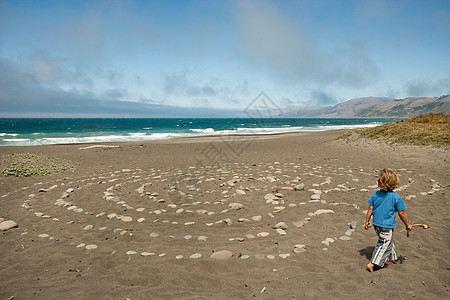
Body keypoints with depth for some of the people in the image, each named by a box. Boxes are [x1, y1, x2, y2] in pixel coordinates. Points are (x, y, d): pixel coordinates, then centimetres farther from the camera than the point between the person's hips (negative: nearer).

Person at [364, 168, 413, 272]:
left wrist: (367, 221, 13)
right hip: (387, 226, -6)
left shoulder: (376, 194, -3)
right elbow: (401, 213, -7)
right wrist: (407, 225, 8)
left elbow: (370, 209, 1)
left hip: (376, 224, 6)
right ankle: (372, 263, -2)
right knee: (384, 245, 3)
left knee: (389, 242, 25)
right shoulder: (396, 197, -15)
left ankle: (390, 258, 39)